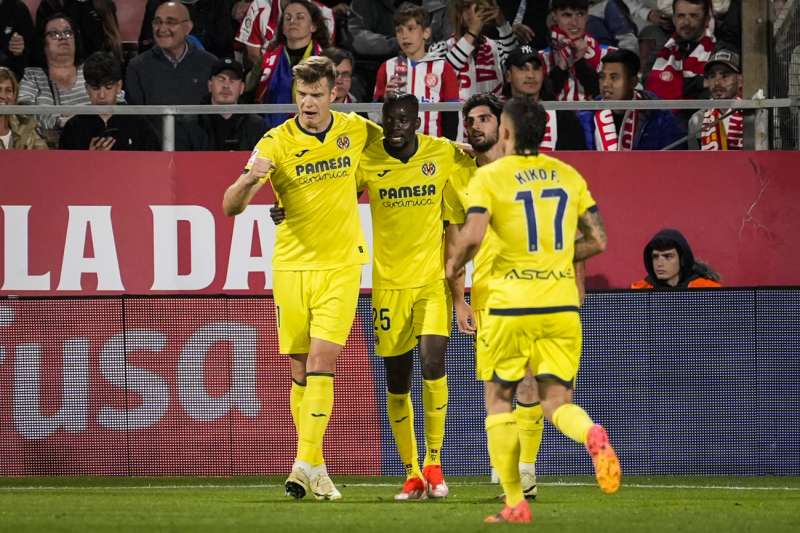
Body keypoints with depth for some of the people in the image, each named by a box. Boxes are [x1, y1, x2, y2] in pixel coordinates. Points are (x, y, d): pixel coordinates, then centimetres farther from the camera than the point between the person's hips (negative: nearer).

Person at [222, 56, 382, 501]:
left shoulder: (355, 130, 0)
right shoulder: (276, 143, -7)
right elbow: (231, 206, -15)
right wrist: (249, 181, -34)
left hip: (341, 264, 0)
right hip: (291, 264, 0)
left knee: (321, 360, -13)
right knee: (300, 369, 5)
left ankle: (307, 465, -15)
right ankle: (314, 467, 17)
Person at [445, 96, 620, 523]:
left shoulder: (490, 176, -3)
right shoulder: (568, 175, 10)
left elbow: (472, 235, -16)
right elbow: (597, 240, 9)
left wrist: (453, 265, 4)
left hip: (511, 305, -3)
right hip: (562, 304, 3)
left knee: (498, 400, 11)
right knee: (556, 401, 7)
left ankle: (514, 503, 4)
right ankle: (592, 435, -29)